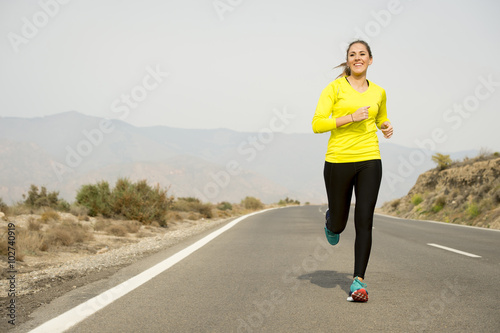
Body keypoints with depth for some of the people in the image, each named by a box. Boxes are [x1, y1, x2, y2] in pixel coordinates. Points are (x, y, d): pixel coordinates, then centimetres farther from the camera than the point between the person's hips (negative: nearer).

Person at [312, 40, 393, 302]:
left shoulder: (378, 92, 11)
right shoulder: (335, 88, -2)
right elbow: (317, 124, -9)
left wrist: (387, 127, 7)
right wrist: (351, 117, -17)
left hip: (369, 161, 2)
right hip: (339, 160, -2)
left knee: (364, 222, -8)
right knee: (338, 225, 9)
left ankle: (358, 281, -3)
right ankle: (331, 219, 47)